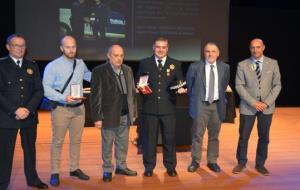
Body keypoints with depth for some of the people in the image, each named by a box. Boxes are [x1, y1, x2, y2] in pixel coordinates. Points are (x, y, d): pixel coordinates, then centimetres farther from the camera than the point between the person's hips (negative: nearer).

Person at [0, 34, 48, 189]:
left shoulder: (32, 66, 10)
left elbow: (39, 90, 4)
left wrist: (28, 109, -10)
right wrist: (15, 111, -16)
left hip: (30, 116, 4)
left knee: (30, 149, 13)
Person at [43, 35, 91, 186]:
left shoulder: (81, 64, 5)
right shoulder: (52, 66, -10)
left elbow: (90, 76, 21)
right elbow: (46, 88, -12)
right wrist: (64, 97, -23)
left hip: (79, 107, 5)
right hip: (61, 108, -4)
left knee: (76, 140, 13)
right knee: (57, 141, 3)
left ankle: (74, 168, 28)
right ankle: (55, 173, 15)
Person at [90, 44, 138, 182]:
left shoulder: (128, 70, 5)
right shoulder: (99, 71, -10)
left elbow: (132, 92, 9)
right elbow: (95, 96, -11)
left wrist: (133, 112, 8)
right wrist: (97, 117, -13)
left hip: (125, 115, 5)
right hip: (109, 115, -4)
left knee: (123, 144, 16)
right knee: (107, 144, 10)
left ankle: (121, 167, 33)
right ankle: (107, 170, 25)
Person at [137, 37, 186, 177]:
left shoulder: (175, 64, 7)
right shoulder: (144, 63, 6)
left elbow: (180, 82, 6)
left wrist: (181, 88, -15)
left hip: (168, 108, 0)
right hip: (149, 107, 0)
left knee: (169, 138, 7)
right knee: (149, 138, 7)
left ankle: (170, 166, 23)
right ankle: (149, 167, 21)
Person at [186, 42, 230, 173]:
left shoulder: (224, 67, 3)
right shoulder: (195, 67, -5)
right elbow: (188, 85, 8)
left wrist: (220, 98, 13)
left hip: (217, 105, 3)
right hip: (200, 105, -2)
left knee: (214, 135, 11)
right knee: (197, 135, 2)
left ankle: (212, 161, 23)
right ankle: (195, 161, 15)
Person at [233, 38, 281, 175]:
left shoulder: (273, 63, 2)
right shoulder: (242, 65, -3)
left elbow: (277, 85, 0)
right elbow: (239, 86, -7)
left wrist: (267, 103, -12)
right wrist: (253, 103, -15)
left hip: (267, 107, 2)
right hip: (248, 106, -1)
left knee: (264, 137, 10)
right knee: (243, 136, 6)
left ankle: (260, 164, 25)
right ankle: (241, 162, 24)